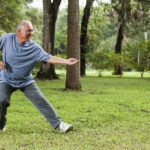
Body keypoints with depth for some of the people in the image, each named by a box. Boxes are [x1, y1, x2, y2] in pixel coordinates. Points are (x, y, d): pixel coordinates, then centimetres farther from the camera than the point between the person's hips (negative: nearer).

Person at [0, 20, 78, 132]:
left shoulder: (35, 48, -11)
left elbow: (49, 58, -19)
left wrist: (66, 61, -32)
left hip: (26, 81, 1)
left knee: (41, 101, -7)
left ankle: (58, 123, 1)